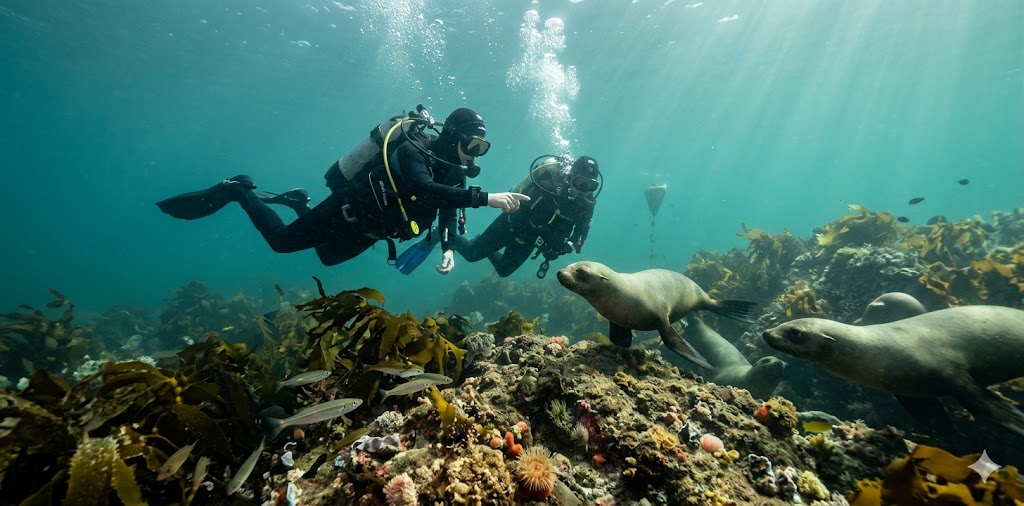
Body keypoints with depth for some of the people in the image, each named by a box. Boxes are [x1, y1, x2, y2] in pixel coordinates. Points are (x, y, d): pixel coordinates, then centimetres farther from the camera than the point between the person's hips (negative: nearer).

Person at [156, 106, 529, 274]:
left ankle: (297, 202, 44)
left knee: (329, 257, 29)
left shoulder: (453, 170, -6)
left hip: (364, 228, 8)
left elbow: (448, 210, -6)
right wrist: (487, 198, -57)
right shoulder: (413, 151, -32)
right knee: (281, 240, 7)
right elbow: (425, 190, -51)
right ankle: (238, 191, 29)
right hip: (347, 209, -8)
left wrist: (448, 249, -24)